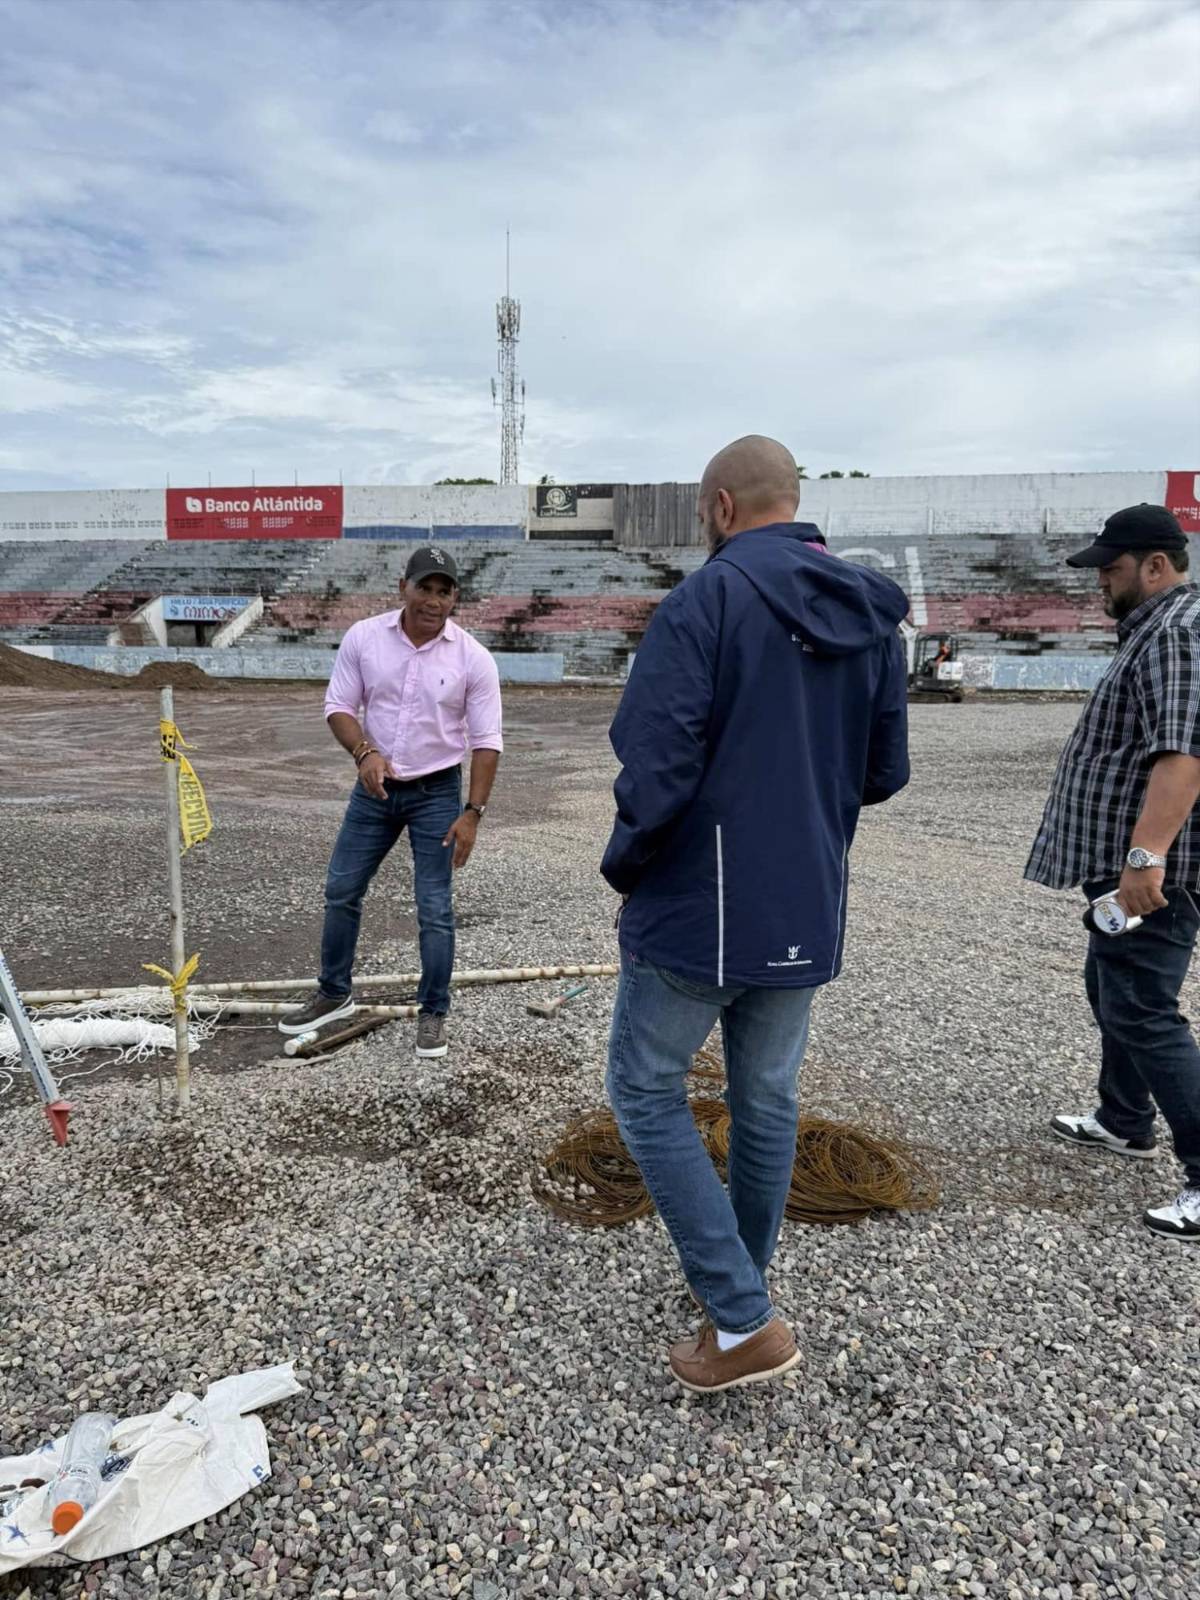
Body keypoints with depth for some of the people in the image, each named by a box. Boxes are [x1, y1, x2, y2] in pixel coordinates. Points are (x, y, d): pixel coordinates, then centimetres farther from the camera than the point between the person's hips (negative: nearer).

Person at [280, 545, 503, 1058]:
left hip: (437, 793, -3)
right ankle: (334, 994, 31)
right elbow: (338, 706, -1)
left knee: (434, 909, 0)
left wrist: (472, 813, -14)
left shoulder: (473, 658, -12)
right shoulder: (364, 637, -7)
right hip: (375, 787, 3)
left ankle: (433, 1013, 17)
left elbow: (486, 741, -9)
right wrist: (365, 752, -20)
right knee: (341, 892, 11)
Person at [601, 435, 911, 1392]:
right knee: (768, 1099, 20)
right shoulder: (873, 616, 6)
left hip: (699, 907, -6)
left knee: (646, 1091, 10)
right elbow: (885, 774, 11)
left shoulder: (708, 598, -15)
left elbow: (655, 764, -22)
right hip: (806, 913, 7)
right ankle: (741, 1285, 38)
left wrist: (624, 864, -5)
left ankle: (743, 1322, 8)